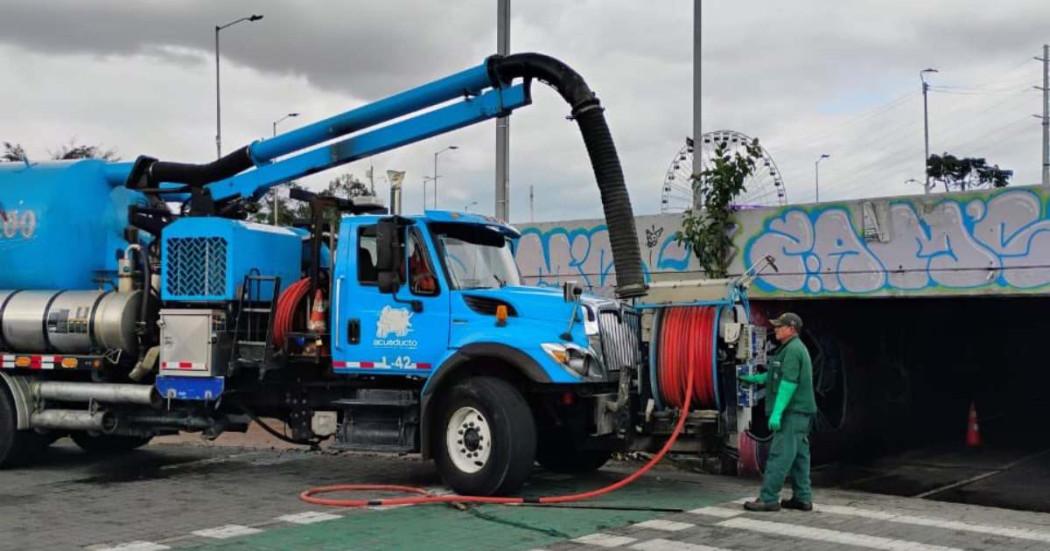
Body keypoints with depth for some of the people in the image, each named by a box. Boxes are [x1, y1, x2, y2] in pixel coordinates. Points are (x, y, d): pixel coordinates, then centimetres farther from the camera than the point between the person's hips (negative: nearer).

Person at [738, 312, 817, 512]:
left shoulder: (793, 350, -14)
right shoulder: (794, 348, 20)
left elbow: (788, 383, -22)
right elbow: (777, 376, 27)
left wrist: (777, 413, -24)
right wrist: (754, 379, 26)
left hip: (792, 412, -11)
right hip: (799, 413, 11)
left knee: (780, 455, -10)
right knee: (798, 456, 11)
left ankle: (768, 499, -11)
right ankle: (803, 498, 14)